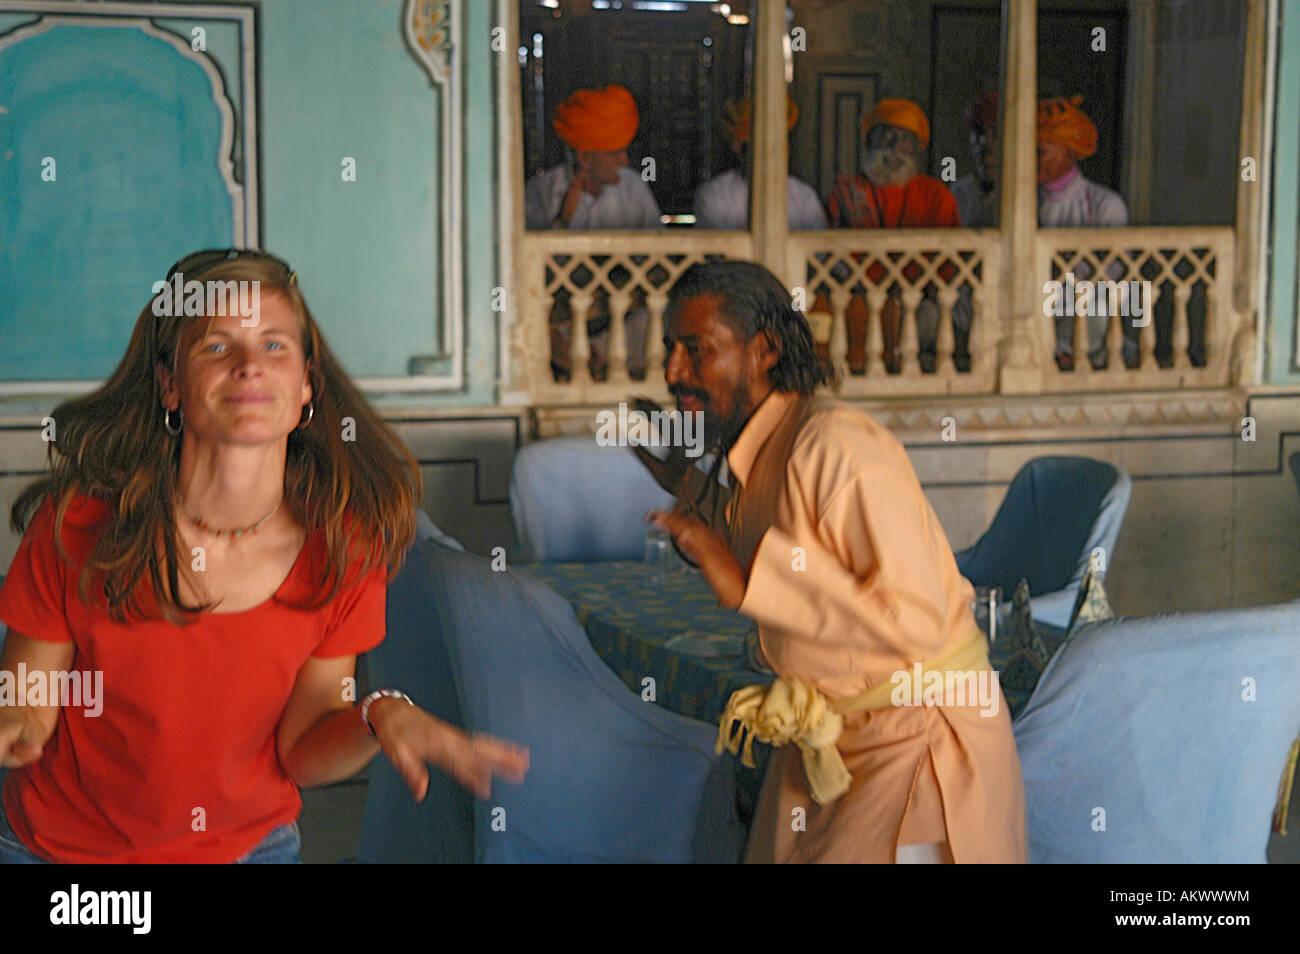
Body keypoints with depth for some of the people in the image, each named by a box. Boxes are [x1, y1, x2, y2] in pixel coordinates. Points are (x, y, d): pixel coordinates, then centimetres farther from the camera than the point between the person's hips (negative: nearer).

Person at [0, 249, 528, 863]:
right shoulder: (78, 524, -22)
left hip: (249, 844, 1)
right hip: (61, 844, -1)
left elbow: (300, 753, -11)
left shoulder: (347, 543, -16)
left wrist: (381, 715, -29)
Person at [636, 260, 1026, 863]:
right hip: (826, 743, 9)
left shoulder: (836, 447, -24)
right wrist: (685, 489, 13)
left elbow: (915, 621, -31)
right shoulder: (754, 457, 4)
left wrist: (746, 583, -33)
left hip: (917, 740, -9)